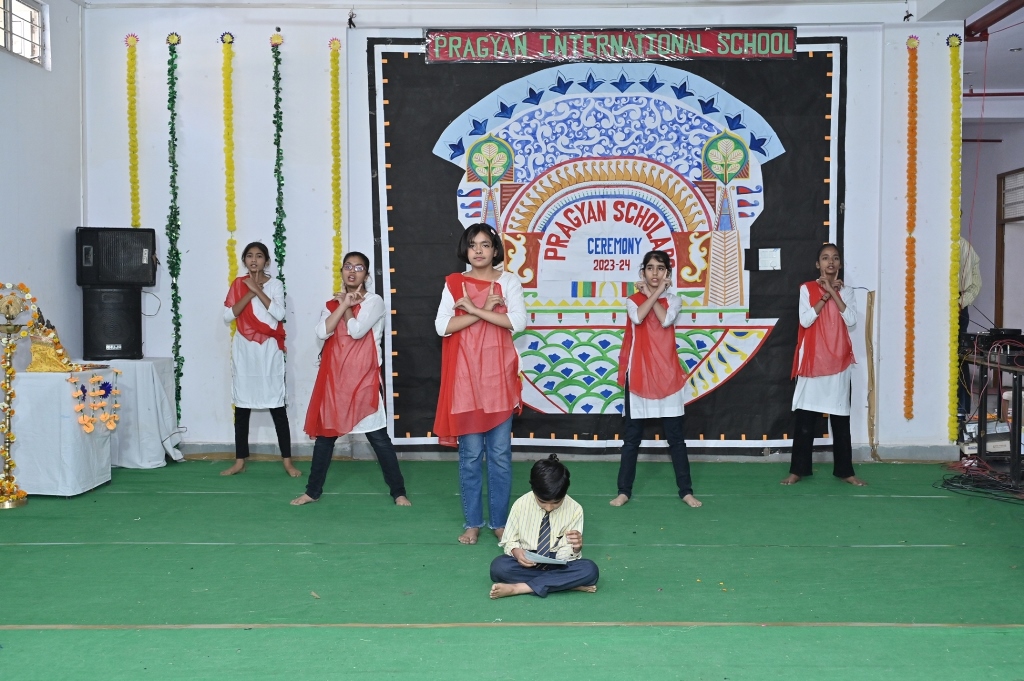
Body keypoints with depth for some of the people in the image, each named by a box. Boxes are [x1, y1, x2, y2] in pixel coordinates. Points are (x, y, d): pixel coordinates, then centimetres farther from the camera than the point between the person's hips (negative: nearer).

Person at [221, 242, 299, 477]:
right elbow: (228, 316, -3)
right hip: (244, 350, 2)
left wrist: (258, 289, -13)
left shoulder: (275, 285, 2)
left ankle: (287, 461, 3)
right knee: (242, 406, 6)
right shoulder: (238, 284, 8)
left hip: (268, 350, -2)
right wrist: (250, 293, -10)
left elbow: (279, 313, -14)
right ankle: (240, 461, 13)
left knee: (277, 406, -2)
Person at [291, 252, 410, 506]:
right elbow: (322, 332, -7)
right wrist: (343, 305, -10)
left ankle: (398, 492, 7)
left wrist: (346, 306, -4)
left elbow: (357, 330, -18)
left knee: (379, 437, -2)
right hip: (334, 379, 5)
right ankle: (313, 491, 23)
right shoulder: (332, 303, 11)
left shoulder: (374, 301, -4)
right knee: (325, 434, 11)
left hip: (364, 379, -4)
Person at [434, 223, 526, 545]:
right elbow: (442, 326, -7)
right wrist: (485, 310, -14)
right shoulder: (454, 283, 5)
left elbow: (519, 321, -11)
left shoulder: (508, 281, 4)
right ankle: (472, 522, 16)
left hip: (498, 376, 0)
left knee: (500, 453, 5)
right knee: (470, 453, 4)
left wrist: (475, 310, -15)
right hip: (466, 377, 0)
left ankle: (500, 521, 16)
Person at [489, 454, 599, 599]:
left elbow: (569, 553, -6)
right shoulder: (521, 504, -9)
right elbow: (509, 541, 1)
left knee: (590, 570, -30)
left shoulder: (574, 509, -9)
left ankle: (518, 588, -28)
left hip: (558, 565, 0)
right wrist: (516, 551, -22)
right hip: (526, 562, 0)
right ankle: (567, 584, -26)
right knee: (498, 566, -31)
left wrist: (576, 547, -29)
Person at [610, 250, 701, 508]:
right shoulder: (632, 300, 5)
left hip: (666, 375, 0)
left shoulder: (673, 301, 6)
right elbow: (638, 317, -18)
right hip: (638, 375, 0)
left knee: (675, 436, 5)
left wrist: (652, 293, -5)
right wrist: (653, 292, -9)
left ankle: (686, 490, 13)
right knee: (631, 437, 5)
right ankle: (624, 490, 13)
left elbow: (665, 320, -15)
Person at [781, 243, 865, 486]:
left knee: (841, 418, 5)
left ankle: (845, 470, 13)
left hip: (839, 360, 2)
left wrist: (834, 292, -10)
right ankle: (798, 470, 7)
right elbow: (805, 320, -12)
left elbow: (851, 320, -7)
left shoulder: (846, 291, 8)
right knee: (805, 417, 0)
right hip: (812, 360, -2)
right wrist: (825, 295, -11)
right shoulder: (807, 289, 1)